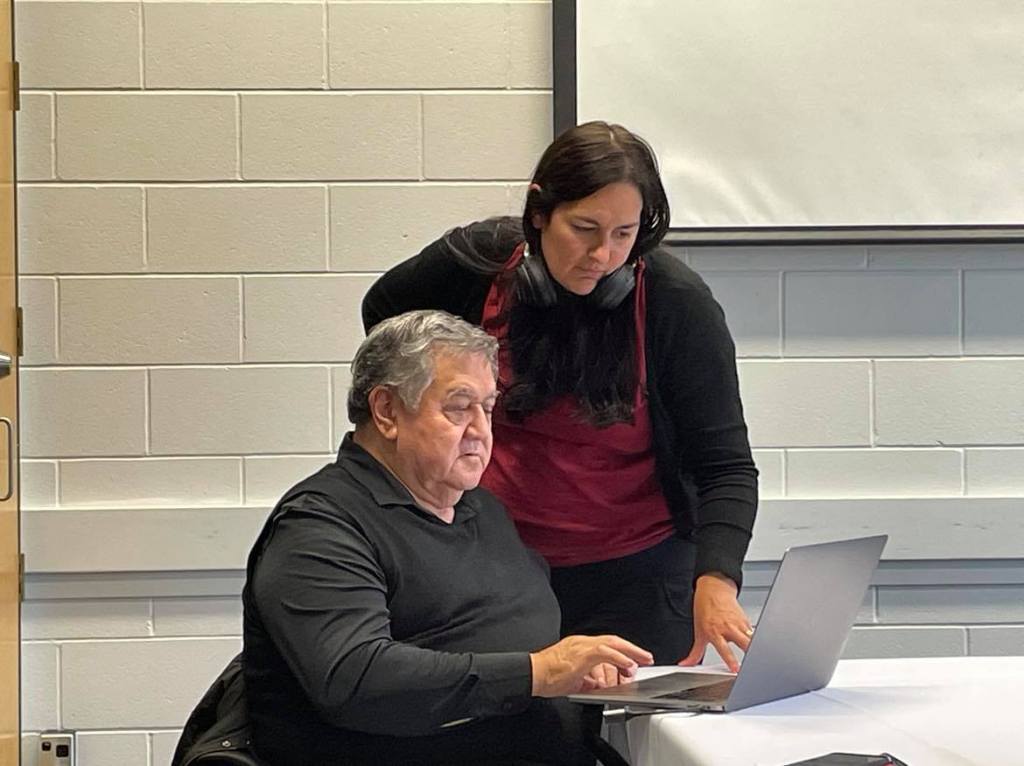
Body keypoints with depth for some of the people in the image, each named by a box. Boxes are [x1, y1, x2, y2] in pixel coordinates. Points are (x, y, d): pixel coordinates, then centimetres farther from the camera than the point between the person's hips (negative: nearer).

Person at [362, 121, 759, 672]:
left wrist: (716, 581, -32)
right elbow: (383, 312, 15)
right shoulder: (481, 261, -8)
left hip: (636, 578, -2)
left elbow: (725, 466, -16)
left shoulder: (677, 305, -15)